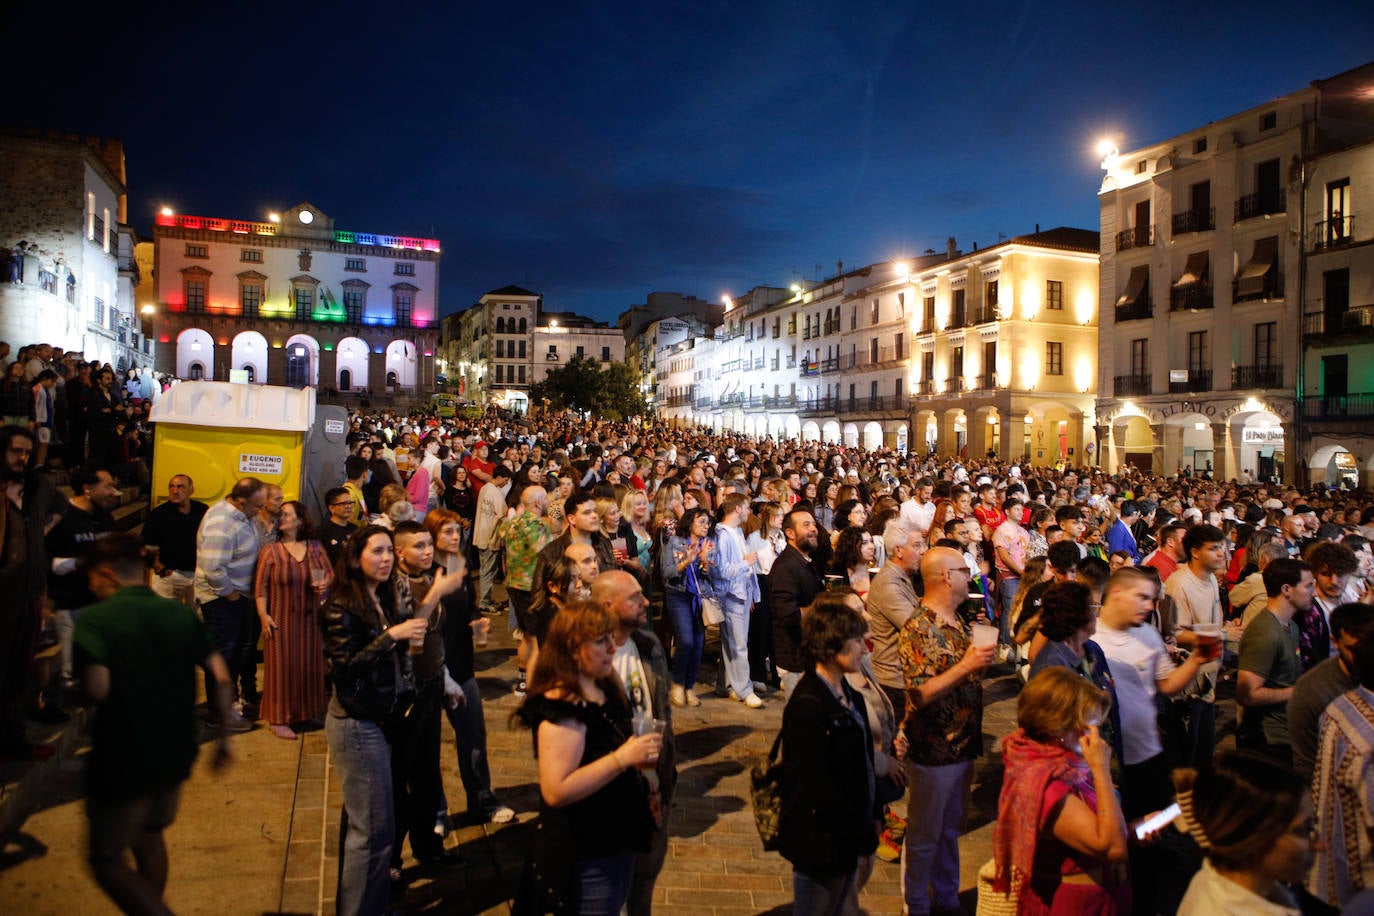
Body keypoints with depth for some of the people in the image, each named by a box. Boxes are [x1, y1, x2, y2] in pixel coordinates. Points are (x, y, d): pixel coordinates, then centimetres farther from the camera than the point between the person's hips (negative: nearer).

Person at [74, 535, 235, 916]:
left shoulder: (94, 619, -12)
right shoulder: (181, 613, 1)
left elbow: (97, 688, -25)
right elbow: (220, 677, -3)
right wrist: (224, 735, 6)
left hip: (122, 761, -5)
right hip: (175, 756, 6)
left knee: (106, 859, 12)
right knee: (148, 835, 28)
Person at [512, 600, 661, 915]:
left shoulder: (605, 690, 3)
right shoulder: (562, 710, -25)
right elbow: (556, 791, -31)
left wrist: (638, 756, 2)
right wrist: (621, 758, -31)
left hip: (617, 842, 9)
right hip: (583, 860, -9)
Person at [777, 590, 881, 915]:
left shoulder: (849, 696, 5)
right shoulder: (807, 706, -25)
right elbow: (818, 788, -23)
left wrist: (873, 817, 5)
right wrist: (864, 834, -14)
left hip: (848, 836, 8)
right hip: (821, 842, -8)